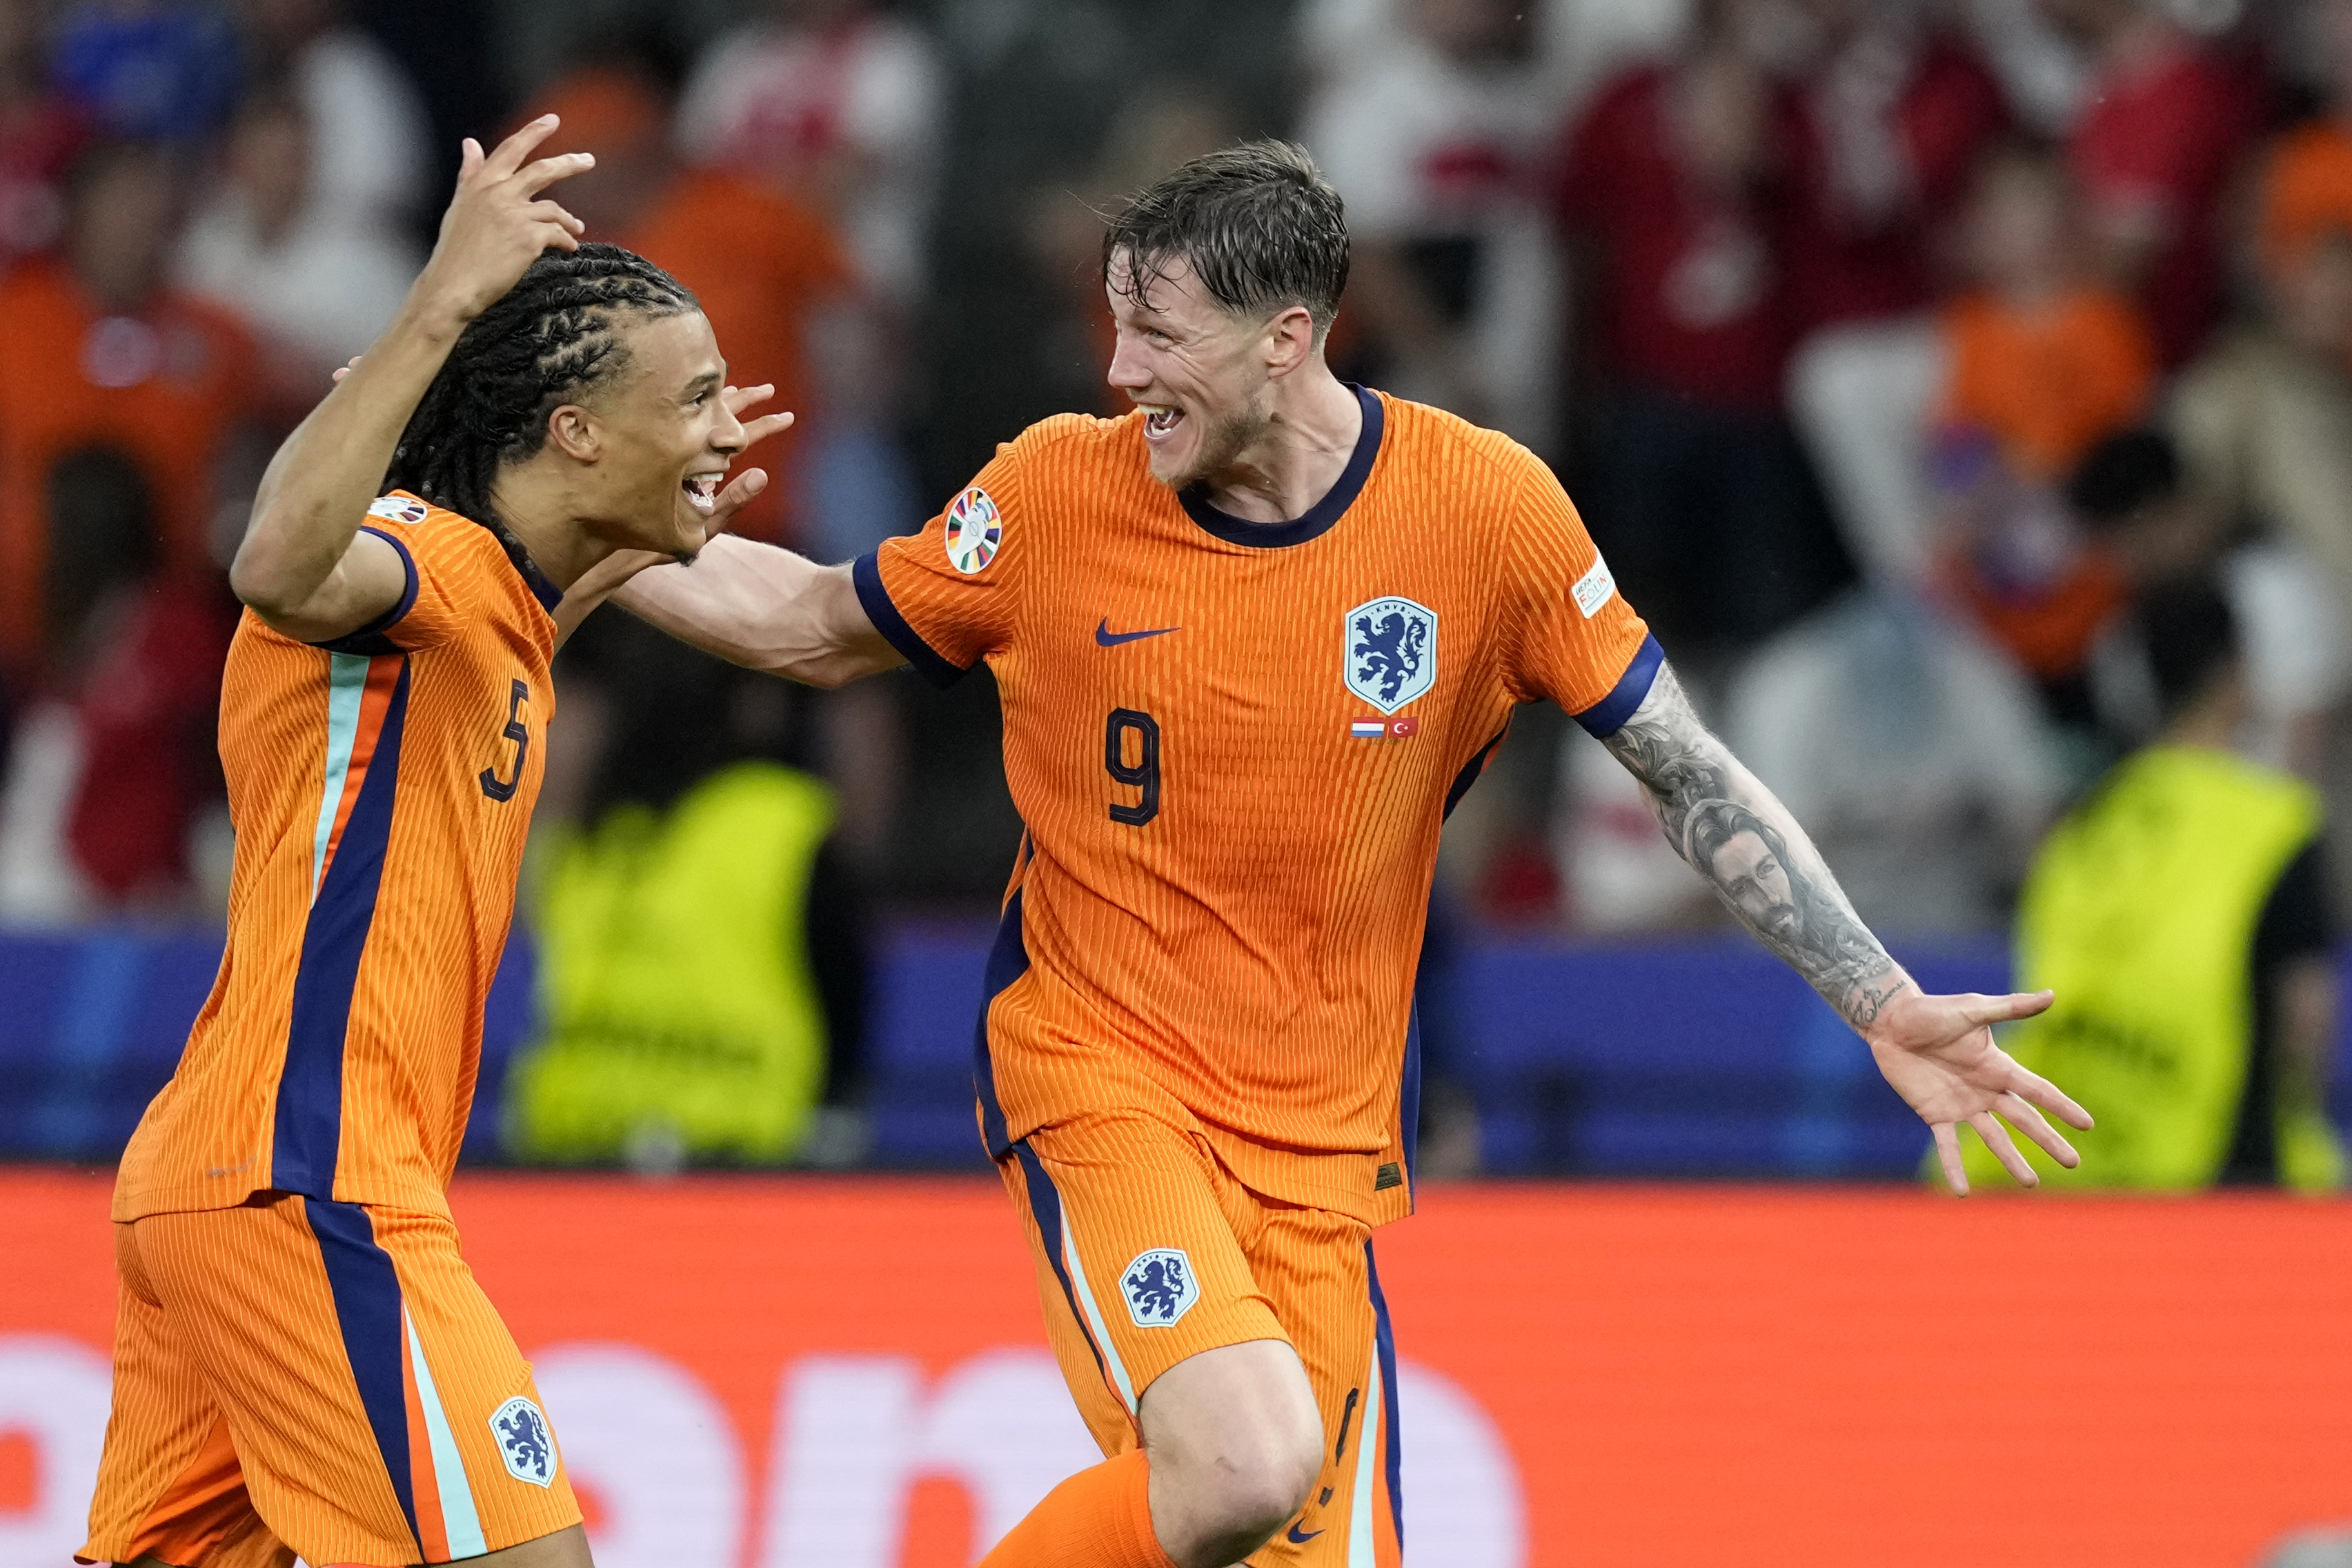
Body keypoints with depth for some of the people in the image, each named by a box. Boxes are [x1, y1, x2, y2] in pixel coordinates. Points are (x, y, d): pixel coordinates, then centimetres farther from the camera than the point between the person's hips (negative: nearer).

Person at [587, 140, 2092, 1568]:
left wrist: (1886, 1008, -3)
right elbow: (814, 624, 12)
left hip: (1324, 1141, 3)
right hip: (1097, 1072, -3)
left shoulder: (1486, 509, -6)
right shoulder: (1058, 492, -5)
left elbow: (1692, 773, 2)